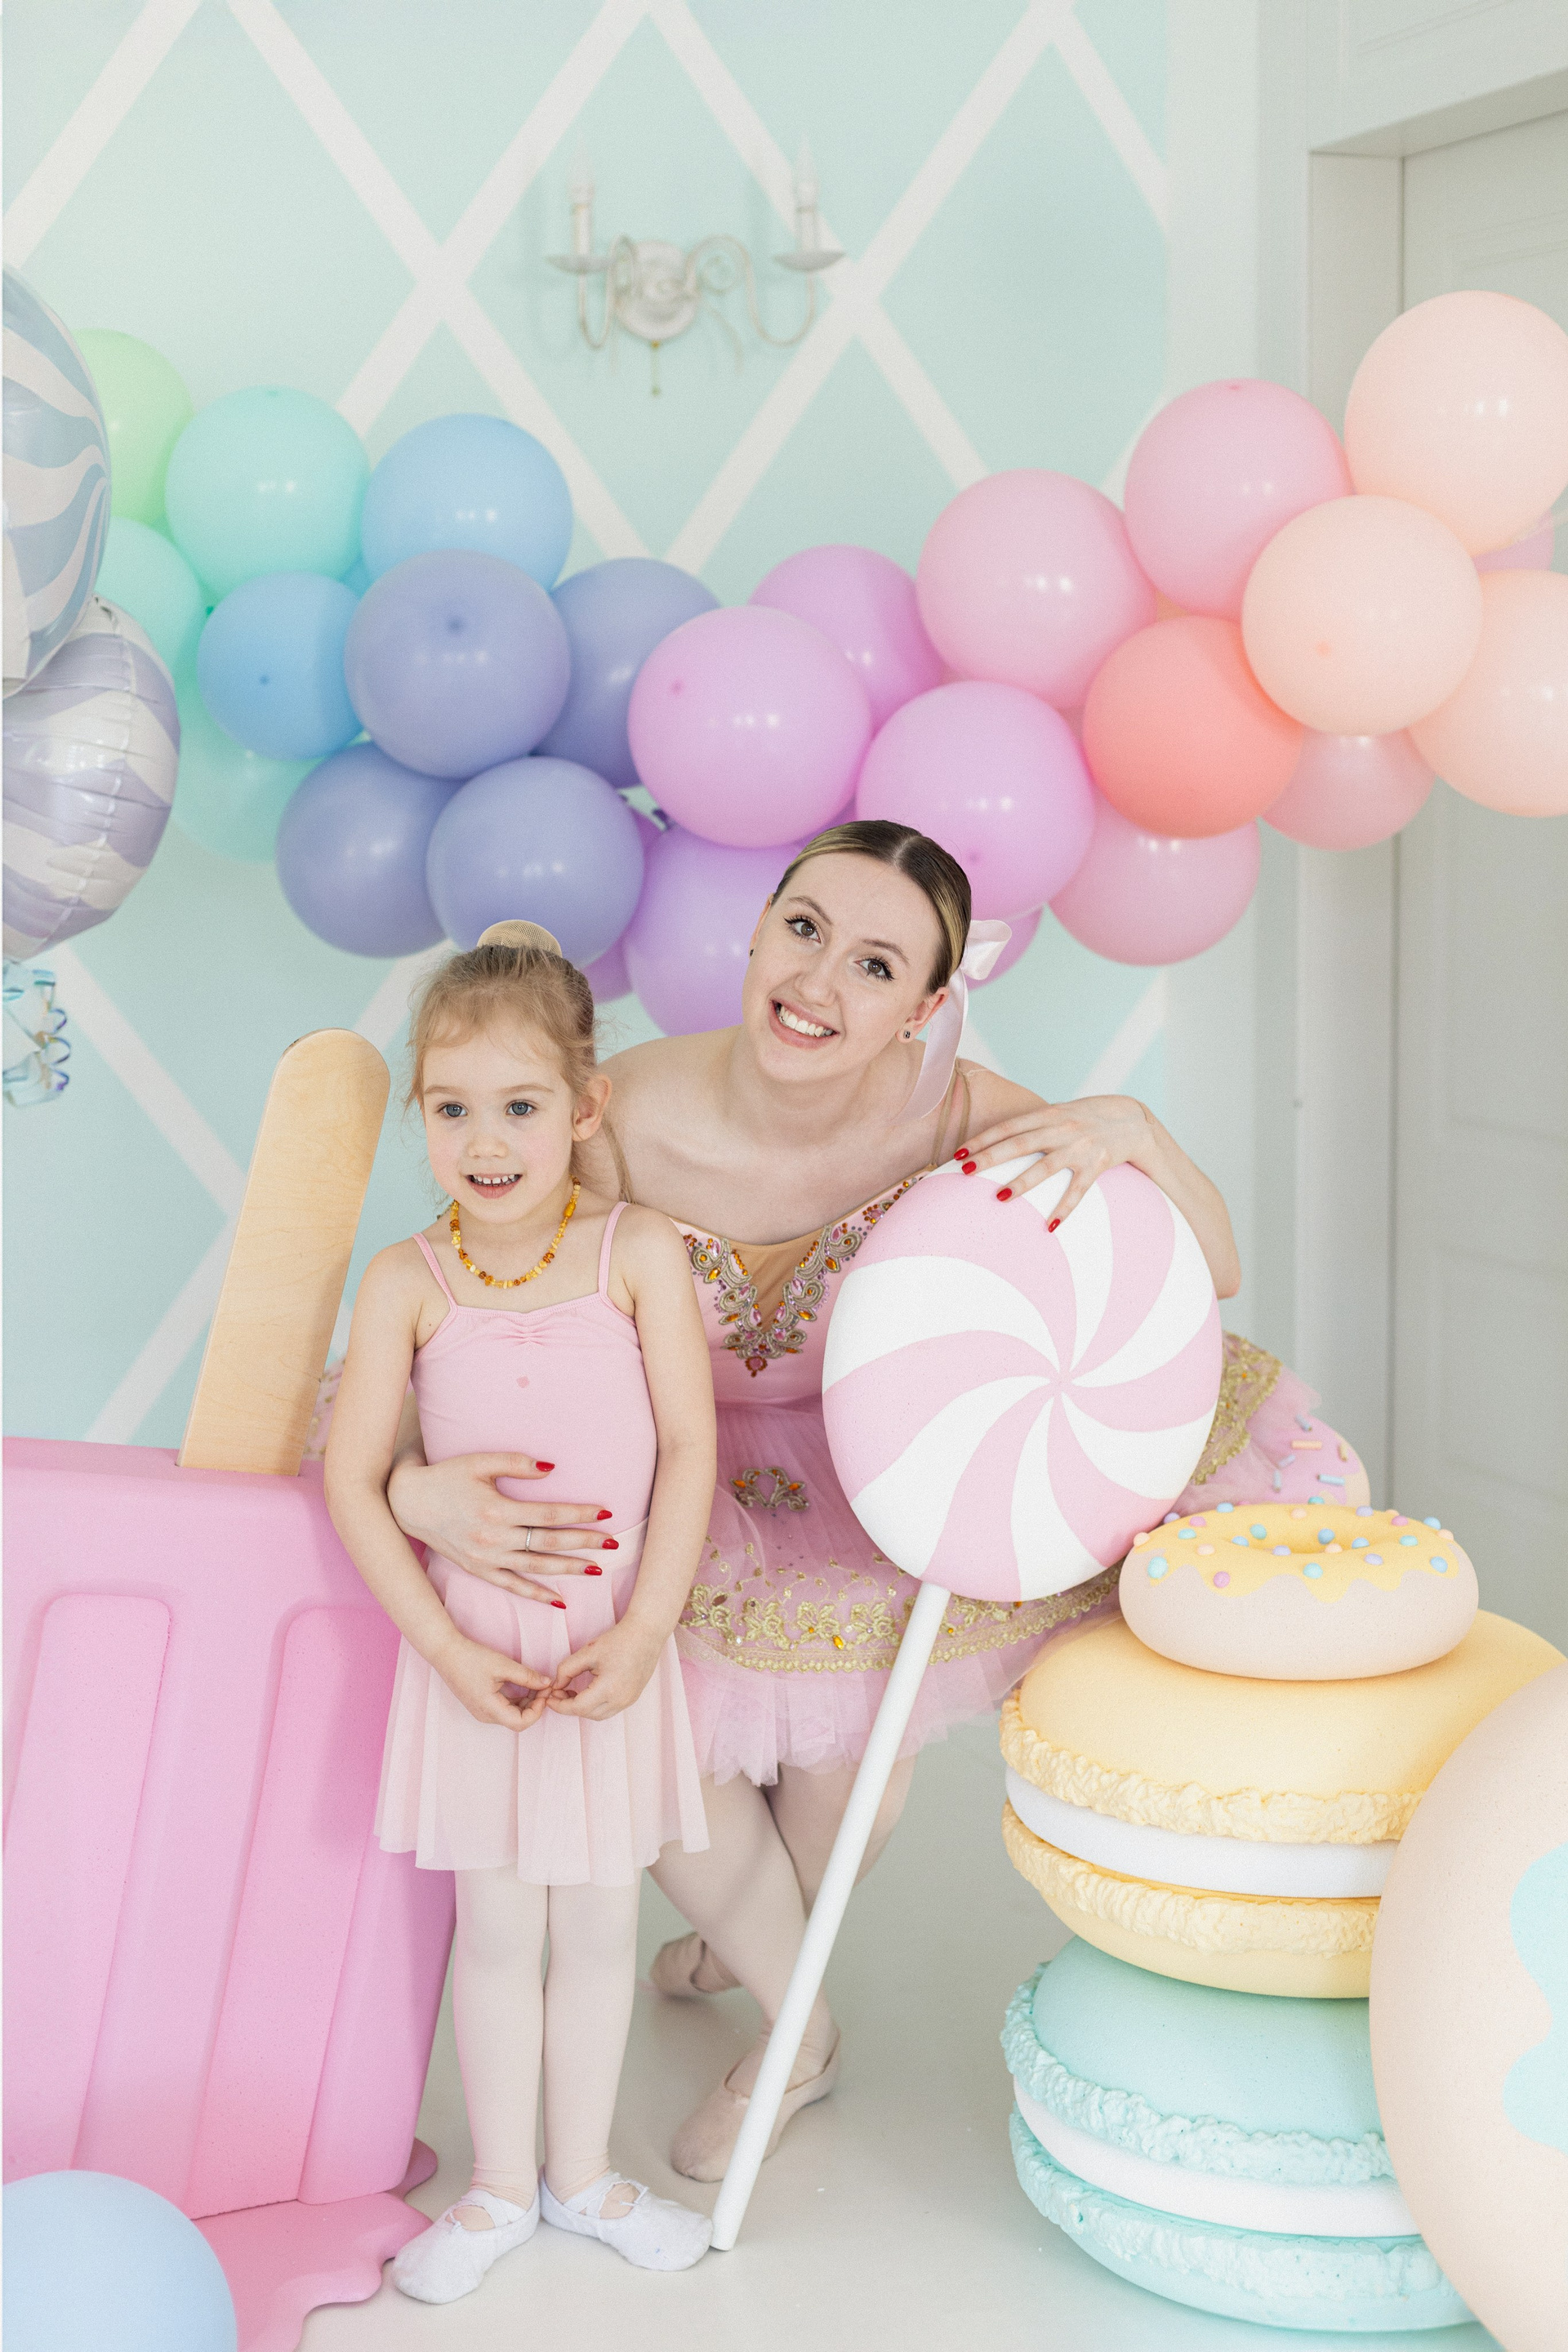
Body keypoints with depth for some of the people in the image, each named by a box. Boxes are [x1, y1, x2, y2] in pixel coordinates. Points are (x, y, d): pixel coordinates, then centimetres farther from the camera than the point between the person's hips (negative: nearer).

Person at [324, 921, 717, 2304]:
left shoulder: (637, 1253, -9)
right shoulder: (410, 1281, -8)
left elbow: (690, 1448, -8)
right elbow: (353, 1480, -7)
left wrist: (642, 1631, -13)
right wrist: (448, 1649, -12)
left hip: (617, 1644, 0)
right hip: (477, 1647, 0)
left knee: (600, 1926, 14)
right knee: (498, 1930, 12)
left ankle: (581, 2173, 34)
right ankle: (500, 2188, 30)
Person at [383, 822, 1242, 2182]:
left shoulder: (950, 1115, -24)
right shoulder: (628, 1115, -27)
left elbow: (1213, 1279, -17)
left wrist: (1134, 1133, -37)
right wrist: (415, 1487, -40)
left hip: (871, 1495, 0)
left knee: (847, 1731, -18)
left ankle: (754, 1937, 23)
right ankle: (800, 2022, 16)